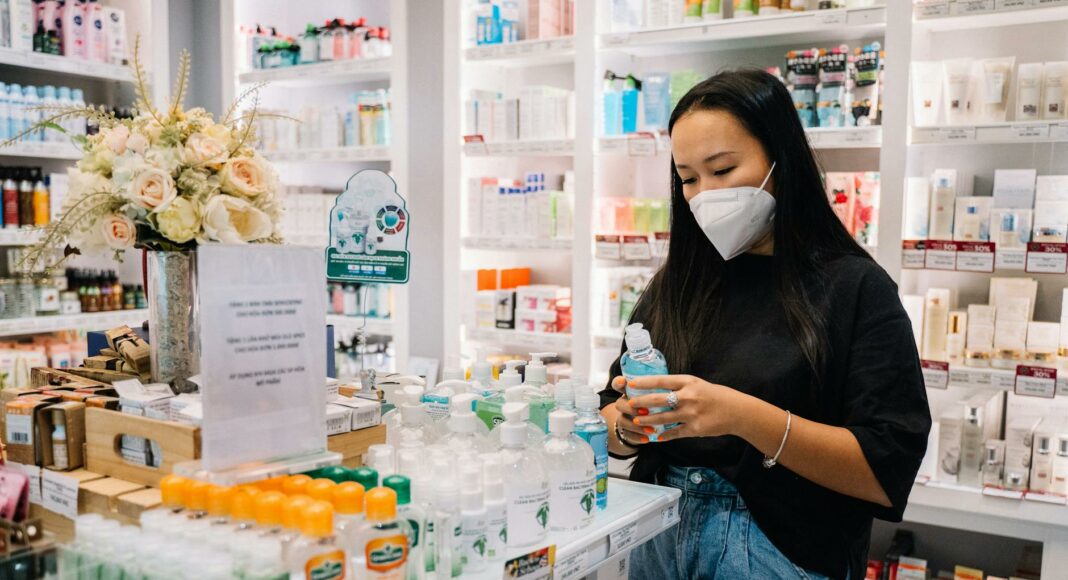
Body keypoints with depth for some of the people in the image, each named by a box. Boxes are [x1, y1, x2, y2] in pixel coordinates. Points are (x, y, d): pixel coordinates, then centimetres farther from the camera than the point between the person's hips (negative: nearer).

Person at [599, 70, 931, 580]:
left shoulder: (855, 288, -10)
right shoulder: (675, 286, 3)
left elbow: (887, 473, -16)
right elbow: (611, 433, 7)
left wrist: (743, 416, -27)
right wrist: (629, 425, -15)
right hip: (658, 537, 5)